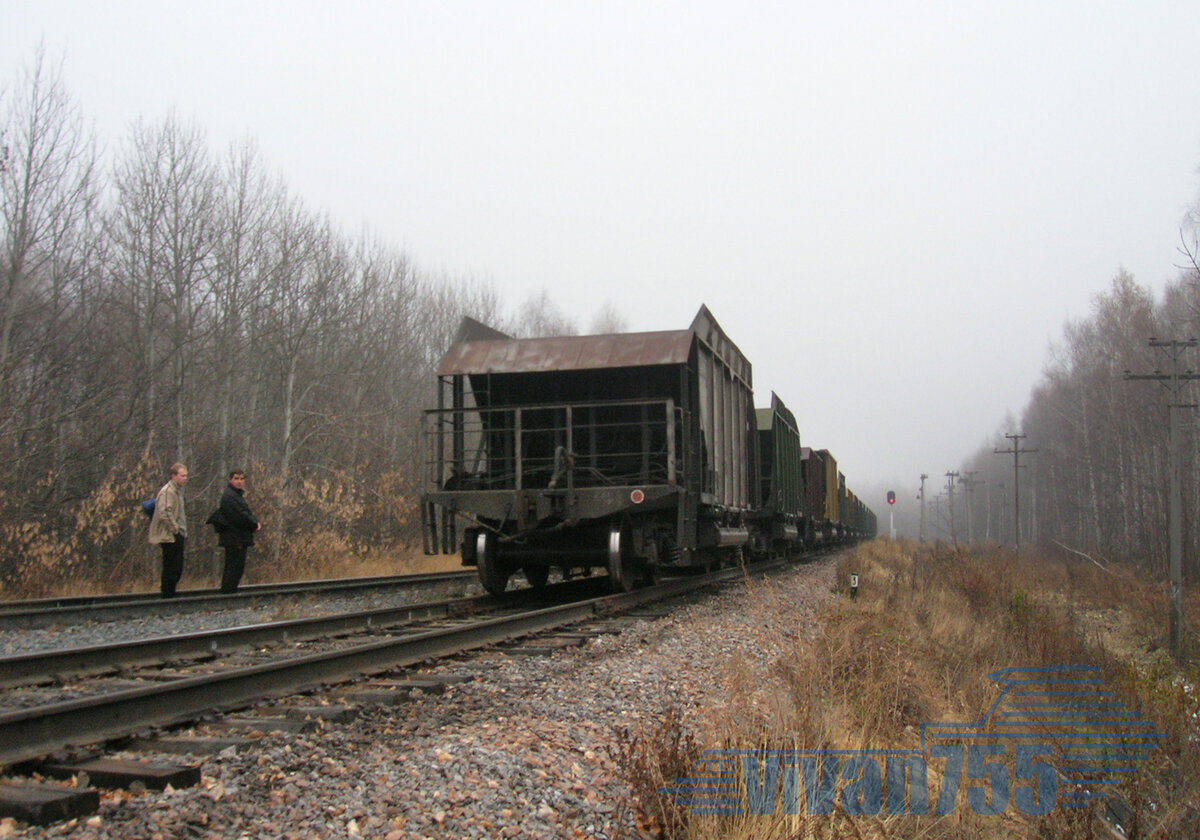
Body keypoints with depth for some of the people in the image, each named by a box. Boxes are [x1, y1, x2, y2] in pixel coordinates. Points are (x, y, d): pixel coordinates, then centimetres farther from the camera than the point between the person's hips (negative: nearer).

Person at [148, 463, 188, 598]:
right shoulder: (167, 491, -14)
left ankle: (170, 595, 19)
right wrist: (175, 529, -17)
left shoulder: (178, 490, 18)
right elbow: (164, 514, -24)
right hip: (170, 536, -10)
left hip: (177, 536, 10)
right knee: (171, 570, -6)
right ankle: (167, 596, -1)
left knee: (177, 569, 12)